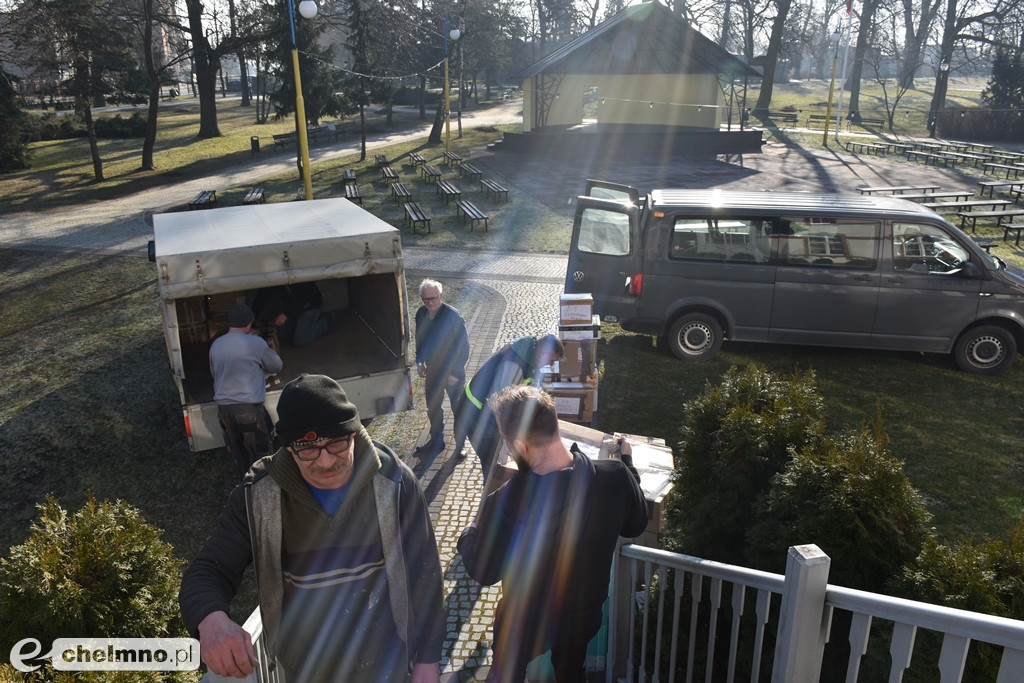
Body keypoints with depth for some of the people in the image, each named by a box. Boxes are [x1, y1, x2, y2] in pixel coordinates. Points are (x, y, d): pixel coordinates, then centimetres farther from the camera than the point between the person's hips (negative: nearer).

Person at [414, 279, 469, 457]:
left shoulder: (453, 316, -23)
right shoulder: (421, 314, -5)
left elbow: (464, 346, -18)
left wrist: (455, 372, -18)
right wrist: (419, 362, 3)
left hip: (452, 371, -6)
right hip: (432, 369, 6)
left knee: (458, 409, 9)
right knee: (433, 408, 20)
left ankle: (461, 445, 26)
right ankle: (436, 441, 39)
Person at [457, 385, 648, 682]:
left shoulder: (506, 504, -39)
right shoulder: (614, 476, -29)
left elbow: (483, 572, -19)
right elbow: (636, 526, -5)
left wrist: (469, 534, 1)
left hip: (526, 624, -3)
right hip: (586, 614, 3)